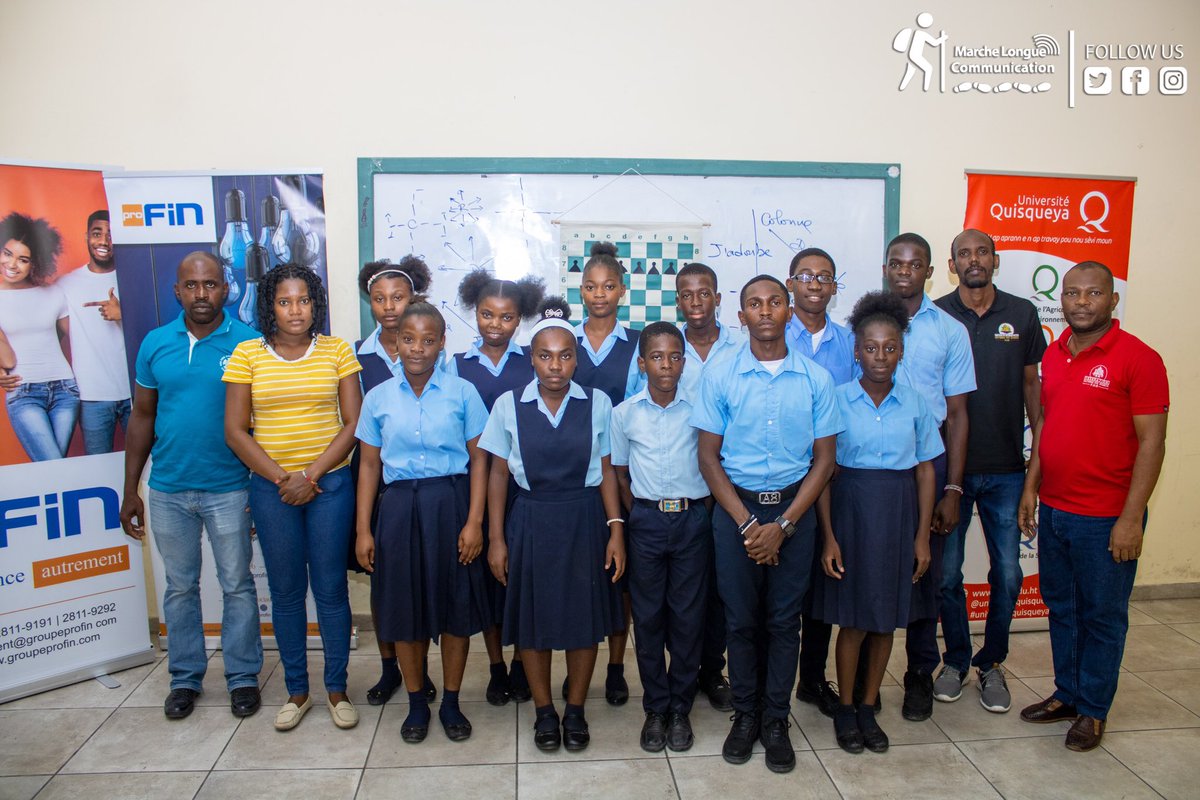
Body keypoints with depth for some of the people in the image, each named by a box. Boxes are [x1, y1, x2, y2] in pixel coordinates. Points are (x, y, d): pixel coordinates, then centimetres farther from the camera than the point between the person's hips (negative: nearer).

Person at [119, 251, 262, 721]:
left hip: (228, 489, -3)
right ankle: (185, 677, 29)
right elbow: (142, 418, 8)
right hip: (168, 490, 3)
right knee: (179, 587, 15)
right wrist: (130, 490, 6)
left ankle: (243, 677, 22)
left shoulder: (248, 343, -8)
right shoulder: (155, 344, 2)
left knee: (237, 585, 8)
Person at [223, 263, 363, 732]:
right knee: (286, 591, 10)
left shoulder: (337, 351, 1)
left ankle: (337, 689, 20)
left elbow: (353, 424, -2)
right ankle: (296, 691, 25)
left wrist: (312, 475, -10)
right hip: (271, 489, 1)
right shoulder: (247, 355, 1)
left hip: (329, 483, -1)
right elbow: (235, 432, 0)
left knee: (331, 588, 5)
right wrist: (281, 479, -8)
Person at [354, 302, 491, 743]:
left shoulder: (462, 392, -2)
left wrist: (474, 522, -8)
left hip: (450, 504, -1)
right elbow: (369, 466, 7)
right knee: (404, 608, 9)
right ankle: (416, 703, 29)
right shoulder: (378, 398, 4)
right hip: (399, 507, 2)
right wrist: (364, 530, 3)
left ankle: (451, 702, 26)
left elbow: (478, 459, -1)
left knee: (455, 607, 7)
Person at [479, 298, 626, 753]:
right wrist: (496, 538, -1)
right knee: (533, 617, 8)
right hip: (530, 521, 0)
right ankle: (544, 712, 28)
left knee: (585, 615, 8)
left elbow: (606, 470, 1)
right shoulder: (509, 405, -3)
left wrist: (615, 529, -4)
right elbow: (498, 473, 1)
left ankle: (575, 711, 28)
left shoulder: (597, 403, -2)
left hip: (584, 520, 0)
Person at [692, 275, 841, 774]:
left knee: (784, 620, 9)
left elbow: (824, 459, 1)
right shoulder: (720, 376, -2)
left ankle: (775, 720, 24)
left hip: (794, 509, 1)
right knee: (740, 619, 8)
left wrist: (783, 524, -8)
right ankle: (745, 714, 26)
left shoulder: (815, 379, 0)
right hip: (736, 508, 0)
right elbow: (708, 456, -1)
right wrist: (747, 523, -8)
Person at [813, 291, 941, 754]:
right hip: (851, 510, -2)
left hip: (898, 514, 3)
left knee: (886, 619, 10)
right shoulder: (837, 401, -5)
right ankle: (845, 708, 23)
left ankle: (868, 707, 27)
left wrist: (922, 535, 0)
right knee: (854, 619, 4)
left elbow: (925, 472, 5)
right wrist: (828, 536, -9)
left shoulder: (915, 405, 2)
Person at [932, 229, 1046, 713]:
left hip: (1005, 469, 2)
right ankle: (956, 659, 27)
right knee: (946, 572, 7)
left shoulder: (1022, 315, 4)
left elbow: (1032, 385, 10)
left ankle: (992, 664, 26)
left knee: (1008, 573, 7)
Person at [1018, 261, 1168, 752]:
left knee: (1102, 616, 9)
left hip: (1106, 518, -6)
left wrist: (1131, 517, -16)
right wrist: (1031, 486, 11)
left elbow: (1151, 441, -13)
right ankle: (1066, 694, 33)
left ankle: (1093, 711, 24)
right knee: (1060, 607, 17)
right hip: (1053, 510, 6)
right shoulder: (1054, 354, 8)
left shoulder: (1137, 358, -12)